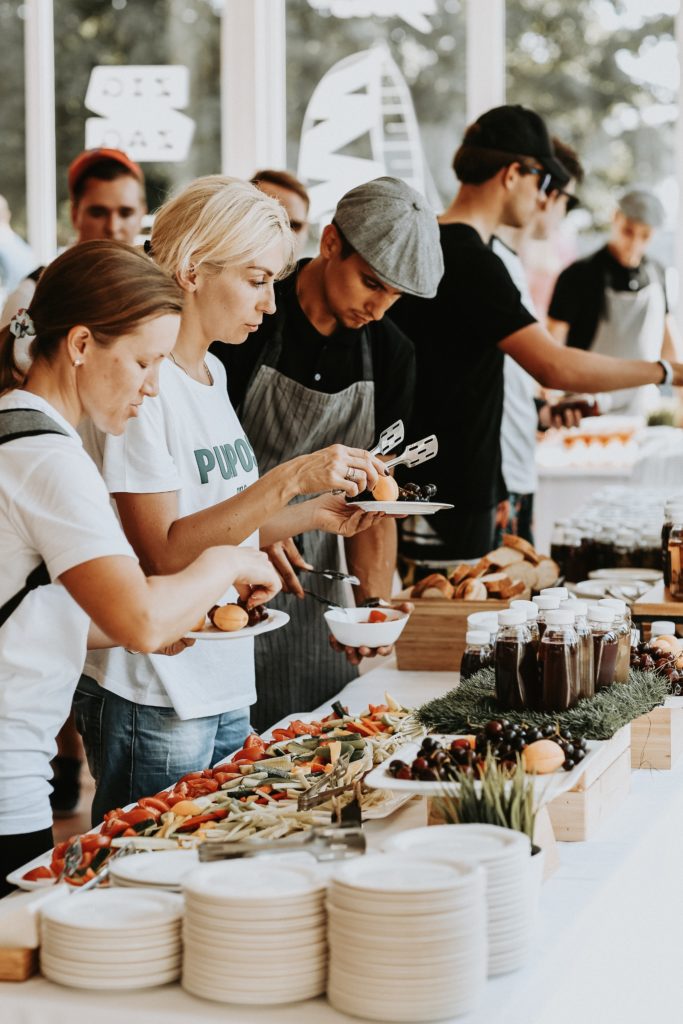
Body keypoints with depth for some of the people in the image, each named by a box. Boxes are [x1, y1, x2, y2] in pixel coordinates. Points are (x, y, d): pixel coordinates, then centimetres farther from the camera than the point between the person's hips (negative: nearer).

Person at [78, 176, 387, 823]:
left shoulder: (211, 373, 11)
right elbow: (164, 551, -22)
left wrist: (313, 517, 3)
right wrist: (290, 479, -25)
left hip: (225, 689, 9)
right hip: (152, 702, -9)